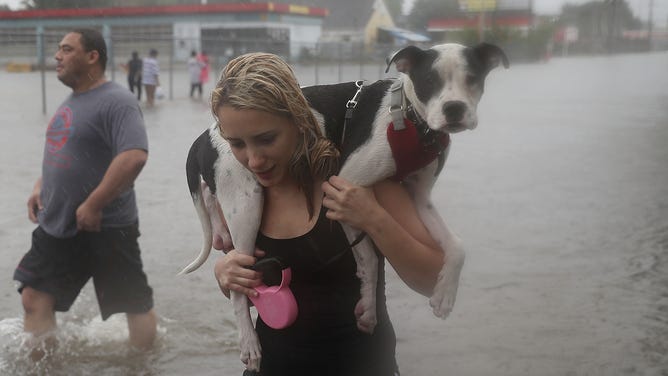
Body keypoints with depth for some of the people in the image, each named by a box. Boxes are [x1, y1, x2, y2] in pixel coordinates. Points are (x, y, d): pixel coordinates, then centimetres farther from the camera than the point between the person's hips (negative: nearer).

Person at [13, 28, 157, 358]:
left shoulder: (116, 102, -16)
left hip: (106, 229, -8)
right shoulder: (70, 102, 13)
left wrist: (93, 205, -26)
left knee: (136, 305, 7)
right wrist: (40, 187, 10)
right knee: (34, 298, 6)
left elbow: (134, 156, -30)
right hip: (56, 226, 9)